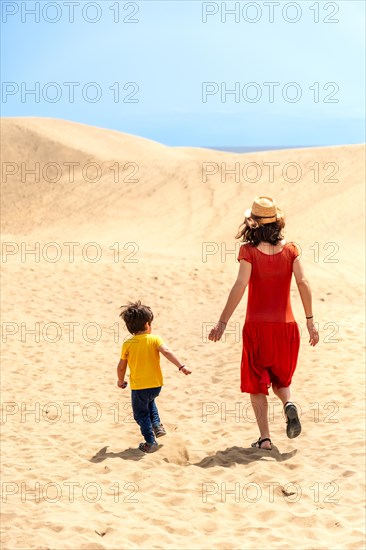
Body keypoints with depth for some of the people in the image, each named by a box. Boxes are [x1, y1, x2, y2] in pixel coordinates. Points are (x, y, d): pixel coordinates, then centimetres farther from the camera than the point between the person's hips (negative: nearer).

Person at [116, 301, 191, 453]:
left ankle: (150, 443, 10)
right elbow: (167, 352, -22)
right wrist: (181, 366, -24)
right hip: (156, 385, 3)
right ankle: (157, 425, 22)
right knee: (149, 401, 34)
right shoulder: (154, 339, -7)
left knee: (141, 414, 13)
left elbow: (121, 366, 0)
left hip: (138, 387, -2)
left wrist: (121, 381, 17)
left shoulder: (127, 344, -6)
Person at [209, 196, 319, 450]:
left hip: (257, 327, -2)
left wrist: (223, 322, -14)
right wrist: (310, 321, 0)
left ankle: (265, 438, 5)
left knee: (257, 384, 11)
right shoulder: (290, 249, 0)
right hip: (286, 326, 3)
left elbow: (240, 286, -16)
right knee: (281, 378, 22)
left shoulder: (249, 250, -8)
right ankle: (289, 404, -9)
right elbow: (303, 283, -6)